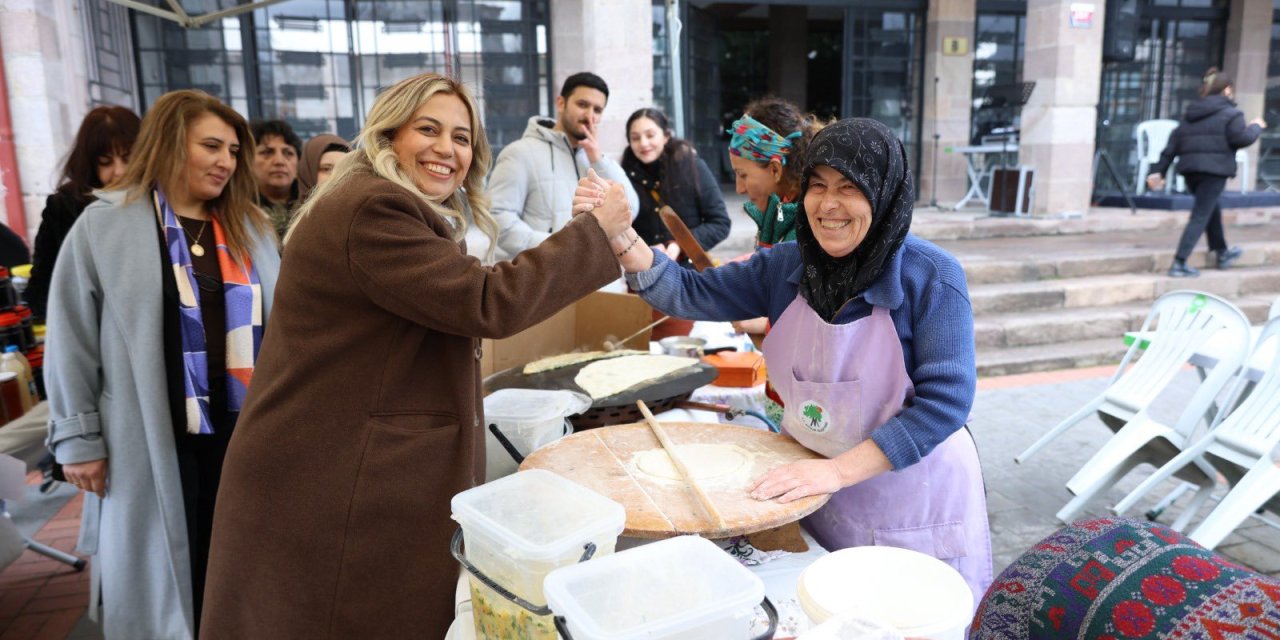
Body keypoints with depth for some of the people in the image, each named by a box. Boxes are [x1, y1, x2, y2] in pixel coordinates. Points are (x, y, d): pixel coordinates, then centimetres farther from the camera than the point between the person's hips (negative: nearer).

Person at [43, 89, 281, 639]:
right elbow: (73, 340, -1)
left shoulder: (250, 228, 10)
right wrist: (78, 438, -3)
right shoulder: (104, 225, -3)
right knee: (163, 577, 9)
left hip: (244, 433, 4)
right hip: (154, 441, -3)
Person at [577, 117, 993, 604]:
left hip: (912, 497, -3)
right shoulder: (785, 265, -4)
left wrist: (839, 470, -28)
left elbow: (945, 398, -21)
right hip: (809, 483, 4)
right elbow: (690, 295, -5)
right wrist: (620, 237, -21)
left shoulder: (932, 277, -17)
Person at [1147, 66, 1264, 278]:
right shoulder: (1230, 113, -3)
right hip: (1214, 169, -7)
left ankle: (1222, 253, 38)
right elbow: (1242, 139, -11)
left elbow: (1172, 144, 12)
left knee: (1212, 208, 26)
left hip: (1189, 168, 7)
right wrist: (1256, 127, 10)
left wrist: (1158, 170, 10)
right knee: (1201, 216, -8)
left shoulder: (1190, 114, 16)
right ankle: (1179, 262, -17)